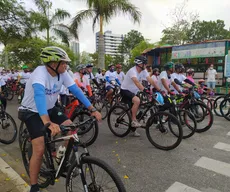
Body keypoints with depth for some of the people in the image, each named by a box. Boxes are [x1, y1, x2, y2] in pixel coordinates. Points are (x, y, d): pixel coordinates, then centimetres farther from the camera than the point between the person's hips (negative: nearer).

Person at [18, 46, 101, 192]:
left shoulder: (62, 73, -11)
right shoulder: (40, 72, -30)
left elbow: (76, 90, -12)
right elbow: (39, 94, -48)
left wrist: (92, 109, -20)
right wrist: (48, 123, -63)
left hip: (50, 109, 6)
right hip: (32, 112, -6)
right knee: (40, 149, -13)